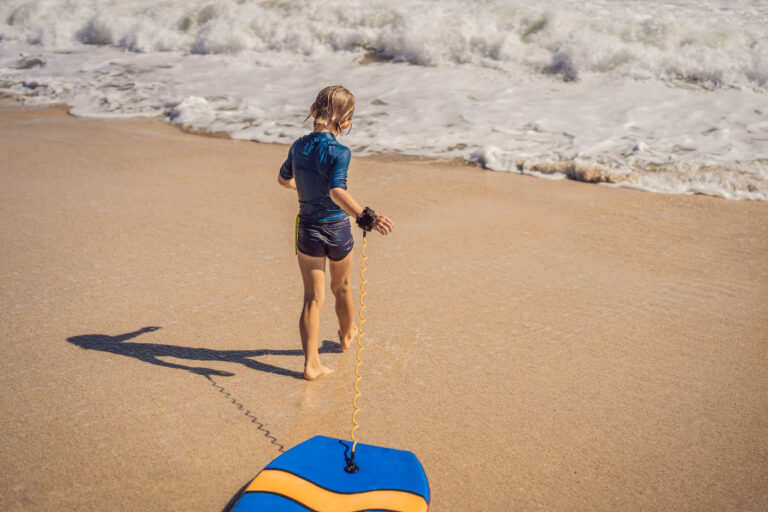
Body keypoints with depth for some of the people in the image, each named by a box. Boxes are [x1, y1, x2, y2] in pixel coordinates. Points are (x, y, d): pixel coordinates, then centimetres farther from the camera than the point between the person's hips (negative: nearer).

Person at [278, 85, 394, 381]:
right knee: (341, 287, 23)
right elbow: (337, 192, -35)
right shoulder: (339, 152, -20)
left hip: (308, 231, 3)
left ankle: (311, 364, -1)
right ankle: (346, 335, 48)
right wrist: (365, 217, -45)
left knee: (312, 298, 7)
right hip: (338, 230, -3)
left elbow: (284, 179, 17)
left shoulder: (298, 147, -2)